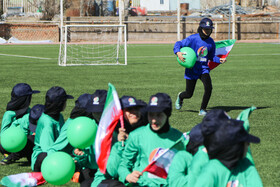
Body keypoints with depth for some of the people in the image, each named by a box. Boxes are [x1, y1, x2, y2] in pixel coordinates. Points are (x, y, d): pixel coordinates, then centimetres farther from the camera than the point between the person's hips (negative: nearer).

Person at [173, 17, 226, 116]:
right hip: (192, 70, -3)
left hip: (203, 69, 3)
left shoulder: (211, 42, 4)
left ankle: (203, 109, -4)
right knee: (189, 94, 4)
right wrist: (178, 52, -27)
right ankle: (180, 96, 43)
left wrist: (219, 60, -2)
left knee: (208, 88, -22)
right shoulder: (192, 38, -10)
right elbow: (178, 44, -7)